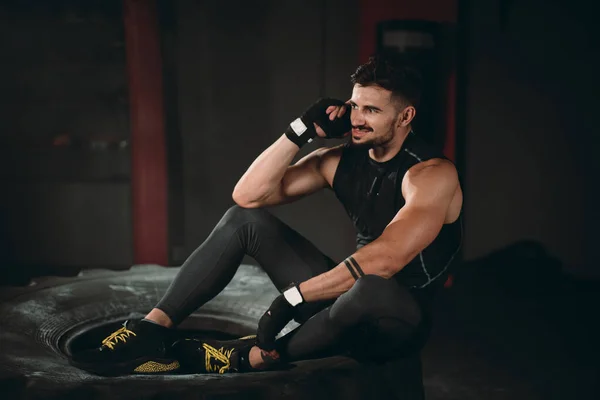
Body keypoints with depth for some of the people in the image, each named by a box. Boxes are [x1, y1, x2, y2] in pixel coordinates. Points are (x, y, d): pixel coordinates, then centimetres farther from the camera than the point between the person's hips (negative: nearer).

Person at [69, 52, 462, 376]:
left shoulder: (432, 173, -18)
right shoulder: (341, 160, 2)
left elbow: (383, 261, -31)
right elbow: (248, 194, -5)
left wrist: (293, 297, -29)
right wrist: (302, 131, -12)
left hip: (400, 319, -6)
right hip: (351, 297, 6)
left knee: (370, 289, -43)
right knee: (244, 218, -4)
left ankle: (249, 357, -18)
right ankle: (152, 331, -13)